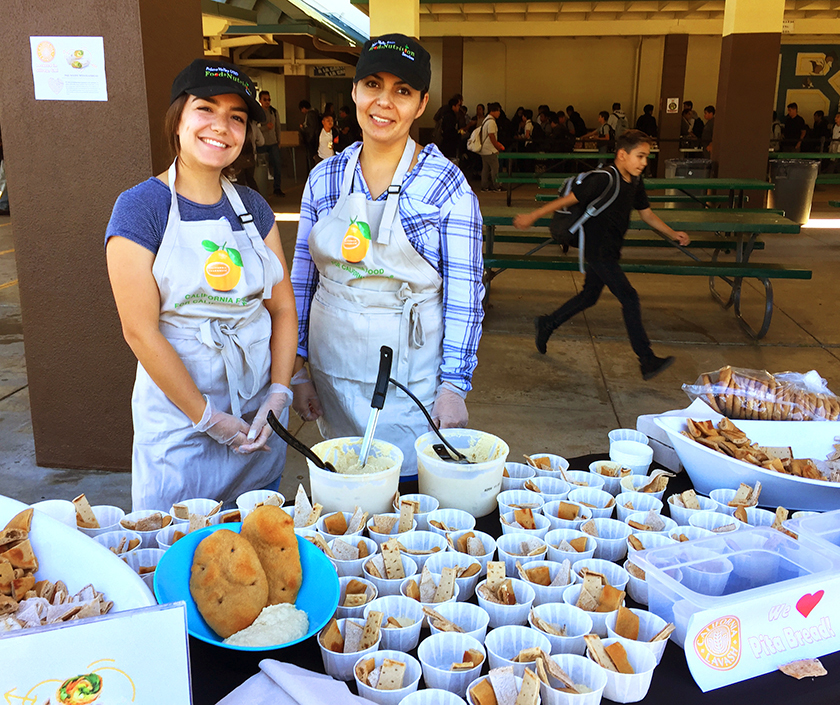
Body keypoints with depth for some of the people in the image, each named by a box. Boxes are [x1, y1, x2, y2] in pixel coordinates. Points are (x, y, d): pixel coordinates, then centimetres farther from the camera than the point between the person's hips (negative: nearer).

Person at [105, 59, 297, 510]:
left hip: (260, 418, 5)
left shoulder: (252, 207, 6)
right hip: (180, 420, -4)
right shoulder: (140, 207, -9)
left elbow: (283, 307, 5)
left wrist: (278, 396, -7)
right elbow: (140, 331, -13)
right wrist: (209, 418, -13)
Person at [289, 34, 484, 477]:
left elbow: (464, 293, -9)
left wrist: (453, 386, -13)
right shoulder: (324, 178, 2)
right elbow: (303, 278, 8)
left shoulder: (446, 184, -9)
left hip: (412, 376, -3)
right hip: (333, 371, 4)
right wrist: (299, 369, 6)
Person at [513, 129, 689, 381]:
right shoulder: (603, 180, -21)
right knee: (629, 298, -11)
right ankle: (647, 361, -7)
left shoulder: (635, 182, 5)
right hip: (598, 250, -9)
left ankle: (546, 325, 36)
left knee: (589, 296, 19)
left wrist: (673, 234, 16)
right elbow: (568, 199, -18)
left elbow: (646, 213, 18)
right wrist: (532, 217, -14)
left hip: (610, 251, 9)